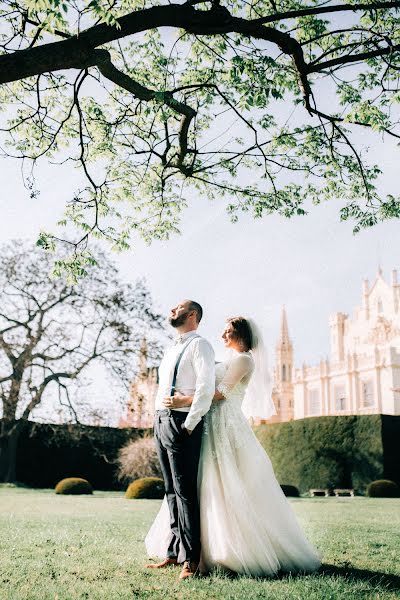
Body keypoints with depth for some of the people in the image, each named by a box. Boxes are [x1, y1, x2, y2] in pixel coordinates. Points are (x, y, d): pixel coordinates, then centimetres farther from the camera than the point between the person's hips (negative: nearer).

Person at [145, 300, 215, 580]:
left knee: (185, 491, -7)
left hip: (181, 423, -9)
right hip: (161, 421, 9)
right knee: (171, 492, 12)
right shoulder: (171, 350, 21)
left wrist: (189, 425, -17)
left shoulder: (199, 345, -5)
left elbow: (206, 388, -16)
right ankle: (173, 552, 19)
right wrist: (160, 420, 14)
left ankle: (190, 559, -1)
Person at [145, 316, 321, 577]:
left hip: (227, 427, -9)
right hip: (215, 426, 9)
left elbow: (222, 392, -18)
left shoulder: (244, 359, -7)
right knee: (210, 488, 8)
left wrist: (186, 401, -25)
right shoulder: (231, 361, 22)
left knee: (228, 490, -9)